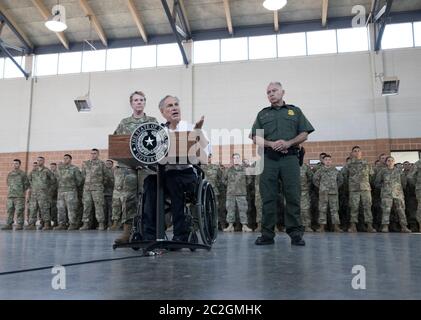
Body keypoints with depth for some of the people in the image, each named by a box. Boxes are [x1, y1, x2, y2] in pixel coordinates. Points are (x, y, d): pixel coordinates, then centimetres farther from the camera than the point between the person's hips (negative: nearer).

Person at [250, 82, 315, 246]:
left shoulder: (295, 111, 18)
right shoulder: (263, 114, 20)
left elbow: (304, 134, 9)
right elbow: (256, 138, 11)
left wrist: (288, 143, -8)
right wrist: (271, 144, -8)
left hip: (290, 158, -1)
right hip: (268, 158, 1)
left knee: (293, 196, -5)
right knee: (268, 197, -2)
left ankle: (296, 234, 1)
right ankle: (267, 234, 3)